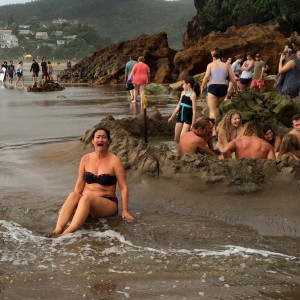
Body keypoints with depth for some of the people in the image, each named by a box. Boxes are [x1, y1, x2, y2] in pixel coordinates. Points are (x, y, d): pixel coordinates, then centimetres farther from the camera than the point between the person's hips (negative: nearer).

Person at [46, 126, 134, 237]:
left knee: (87, 197, -35)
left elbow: (123, 187, -6)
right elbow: (80, 183, 8)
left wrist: (124, 210, -12)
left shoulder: (114, 161, -6)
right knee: (73, 195, -30)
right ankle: (58, 229, -46)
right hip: (86, 202, 3)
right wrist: (74, 204, -2)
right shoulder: (86, 159, 5)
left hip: (108, 203, -3)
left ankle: (67, 233, -50)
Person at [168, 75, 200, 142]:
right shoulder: (183, 93, 7)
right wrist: (172, 117, 20)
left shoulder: (193, 94, -13)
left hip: (188, 118, -7)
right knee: (176, 139, 10)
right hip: (180, 116, 7)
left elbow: (194, 110, -15)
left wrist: (193, 124, -17)